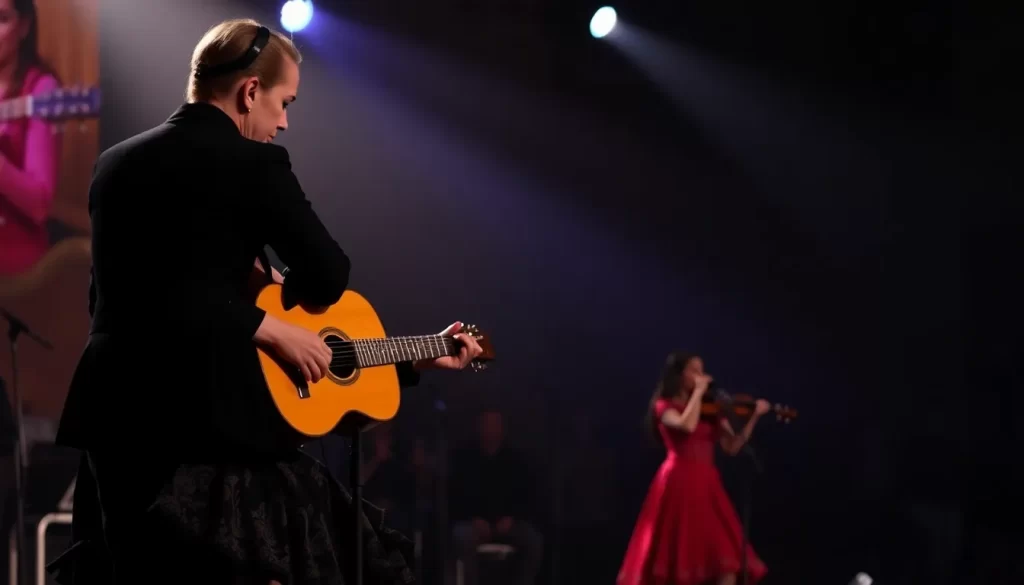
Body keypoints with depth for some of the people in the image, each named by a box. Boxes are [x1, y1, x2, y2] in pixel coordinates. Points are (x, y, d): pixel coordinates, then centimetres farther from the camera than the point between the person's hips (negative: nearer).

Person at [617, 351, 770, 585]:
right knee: (670, 555, -5)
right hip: (680, 484, -5)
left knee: (728, 558, -5)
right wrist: (698, 392, -10)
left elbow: (732, 447, 7)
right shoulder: (665, 406, 0)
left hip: (706, 486, 5)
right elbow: (687, 426, -22)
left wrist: (754, 417, -4)